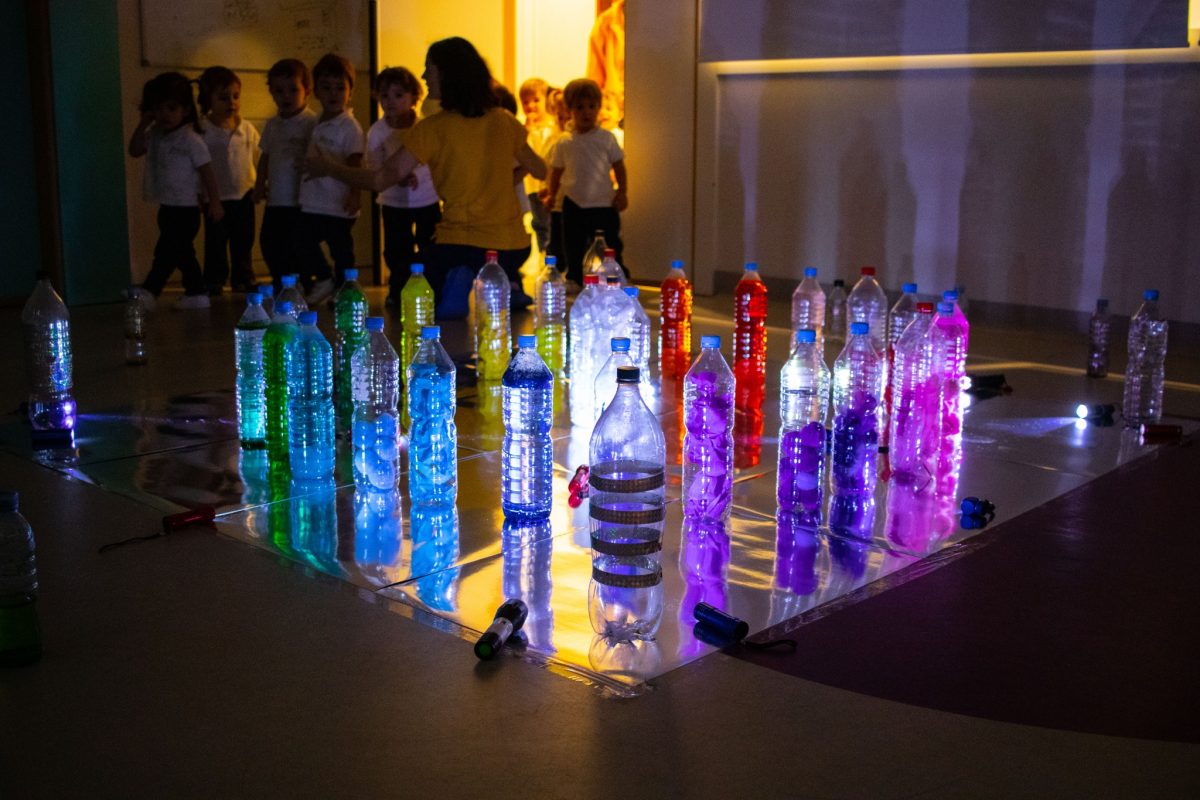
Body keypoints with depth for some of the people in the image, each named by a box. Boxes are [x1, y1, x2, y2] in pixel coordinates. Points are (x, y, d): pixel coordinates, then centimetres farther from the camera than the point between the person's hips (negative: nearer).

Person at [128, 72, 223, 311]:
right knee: (182, 253, 14)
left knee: (165, 252, -9)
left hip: (185, 208, -8)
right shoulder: (155, 137, 8)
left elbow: (207, 172, -11)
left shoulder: (190, 140, -12)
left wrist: (214, 203, -11)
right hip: (167, 208, 8)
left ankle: (148, 292, -7)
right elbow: (135, 150, 10)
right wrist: (144, 123, 2)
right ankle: (196, 294, 22)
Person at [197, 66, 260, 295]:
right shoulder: (201, 131, -10)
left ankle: (244, 284, 26)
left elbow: (259, 159, 10)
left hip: (244, 198, 3)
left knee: (243, 245, 14)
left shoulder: (247, 129, 1)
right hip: (216, 199, -3)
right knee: (215, 247, 6)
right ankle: (213, 287, 17)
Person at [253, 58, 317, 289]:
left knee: (296, 249, -5)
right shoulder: (272, 125, 13)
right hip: (276, 200, 7)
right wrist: (260, 183, 14)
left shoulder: (311, 122, -9)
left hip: (299, 201, -7)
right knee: (269, 244, 12)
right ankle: (280, 289, 26)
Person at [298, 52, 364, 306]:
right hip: (313, 202, 7)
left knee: (341, 251, 3)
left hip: (339, 205, -7)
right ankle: (324, 280, 29)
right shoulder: (316, 125, 11)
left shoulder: (350, 127, -12)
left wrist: (355, 194, -27)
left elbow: (355, 164, -18)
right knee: (303, 243, 10)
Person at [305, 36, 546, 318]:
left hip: (463, 247, -5)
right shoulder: (504, 121, 4)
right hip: (514, 247, 5)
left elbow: (380, 180, -8)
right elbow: (538, 170, 17)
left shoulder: (432, 129, -8)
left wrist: (329, 168, 6)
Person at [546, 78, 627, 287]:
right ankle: (574, 280, 26)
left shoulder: (607, 138, -3)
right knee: (573, 248, 11)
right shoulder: (564, 142, 1)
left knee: (610, 247, 3)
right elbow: (557, 171, 10)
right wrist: (552, 195, 8)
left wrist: (621, 192, -4)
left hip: (603, 203, -2)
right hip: (573, 204, 2)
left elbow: (618, 166, 2)